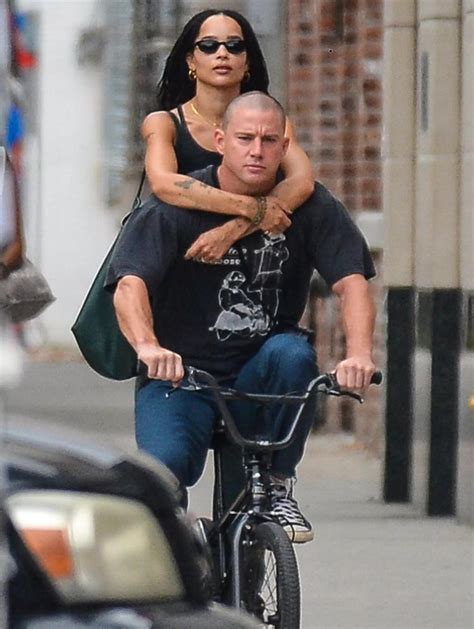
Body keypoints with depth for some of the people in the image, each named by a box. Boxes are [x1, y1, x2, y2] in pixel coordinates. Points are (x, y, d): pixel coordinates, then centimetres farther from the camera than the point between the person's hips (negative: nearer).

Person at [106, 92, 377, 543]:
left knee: (292, 353, -32)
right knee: (164, 464, -32)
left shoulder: (310, 206, -1)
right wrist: (147, 346, -43)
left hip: (260, 379, 3)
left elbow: (351, 282, -11)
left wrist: (359, 353, -32)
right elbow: (130, 285, -21)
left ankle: (278, 488, -13)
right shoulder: (177, 206, -8)